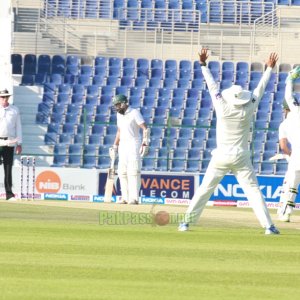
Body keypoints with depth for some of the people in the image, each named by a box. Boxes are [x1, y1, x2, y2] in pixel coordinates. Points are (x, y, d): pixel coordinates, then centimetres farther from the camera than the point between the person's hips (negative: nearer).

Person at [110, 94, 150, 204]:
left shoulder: (134, 113, -10)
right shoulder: (119, 114, 14)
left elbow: (145, 129, -17)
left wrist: (145, 143, -28)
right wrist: (115, 146, 23)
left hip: (133, 145, -8)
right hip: (122, 146, 8)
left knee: (133, 171, -13)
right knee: (122, 172, 6)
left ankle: (134, 198, -15)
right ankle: (125, 198, 10)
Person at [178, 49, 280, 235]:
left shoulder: (223, 108, -9)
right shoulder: (248, 111, -8)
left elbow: (213, 87, -1)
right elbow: (260, 90, 1)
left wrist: (203, 64, 7)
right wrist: (270, 68, 11)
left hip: (221, 157, 0)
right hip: (241, 157, 0)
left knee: (204, 189, 5)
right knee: (253, 190, 1)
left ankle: (187, 222, 3)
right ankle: (268, 225, -7)